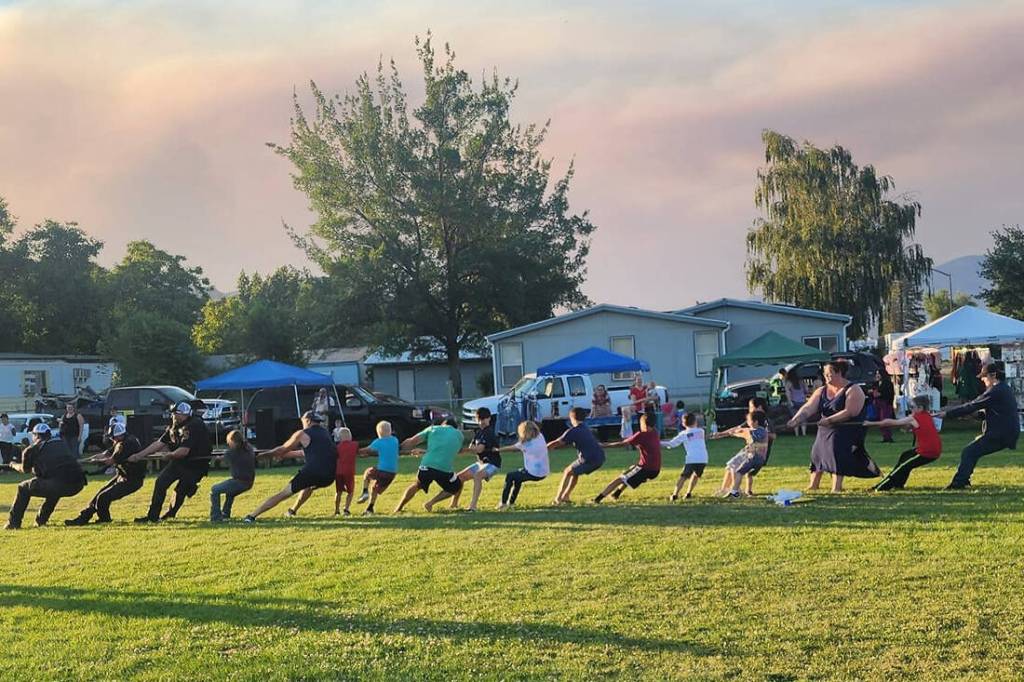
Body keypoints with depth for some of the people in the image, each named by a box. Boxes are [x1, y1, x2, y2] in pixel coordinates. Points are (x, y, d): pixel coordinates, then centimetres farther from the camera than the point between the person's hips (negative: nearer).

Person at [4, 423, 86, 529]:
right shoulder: (61, 442, 24)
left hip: (59, 484, -5)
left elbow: (25, 469, 30)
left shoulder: (33, 449, 11)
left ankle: (13, 523, 19)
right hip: (78, 484, 5)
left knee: (23, 488, 19)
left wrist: (13, 465, 52)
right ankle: (41, 521, 41)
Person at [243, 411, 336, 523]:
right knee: (310, 485, 38)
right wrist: (284, 454, 42)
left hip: (313, 472, -5)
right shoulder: (325, 433, 23)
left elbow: (283, 450, 17)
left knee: (282, 494, 1)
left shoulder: (302, 434, 7)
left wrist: (269, 454, 35)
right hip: (329, 476, 5)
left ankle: (252, 515, -3)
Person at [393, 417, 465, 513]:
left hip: (426, 466, 2)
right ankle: (431, 503, 10)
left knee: (417, 485, 31)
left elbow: (412, 441, 8)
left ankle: (398, 508, 26)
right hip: (445, 469, -2)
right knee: (456, 487, 25)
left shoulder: (433, 428, 15)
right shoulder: (459, 435, 17)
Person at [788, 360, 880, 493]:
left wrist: (829, 419, -28)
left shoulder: (853, 390, -7)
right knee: (817, 454, 4)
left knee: (837, 454, -22)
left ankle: (836, 487, -21)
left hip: (847, 431, -7)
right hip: (825, 432, 7)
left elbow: (850, 412, -19)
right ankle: (813, 485, 15)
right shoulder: (821, 392, 11)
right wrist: (796, 419, -20)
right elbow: (808, 408, -1)